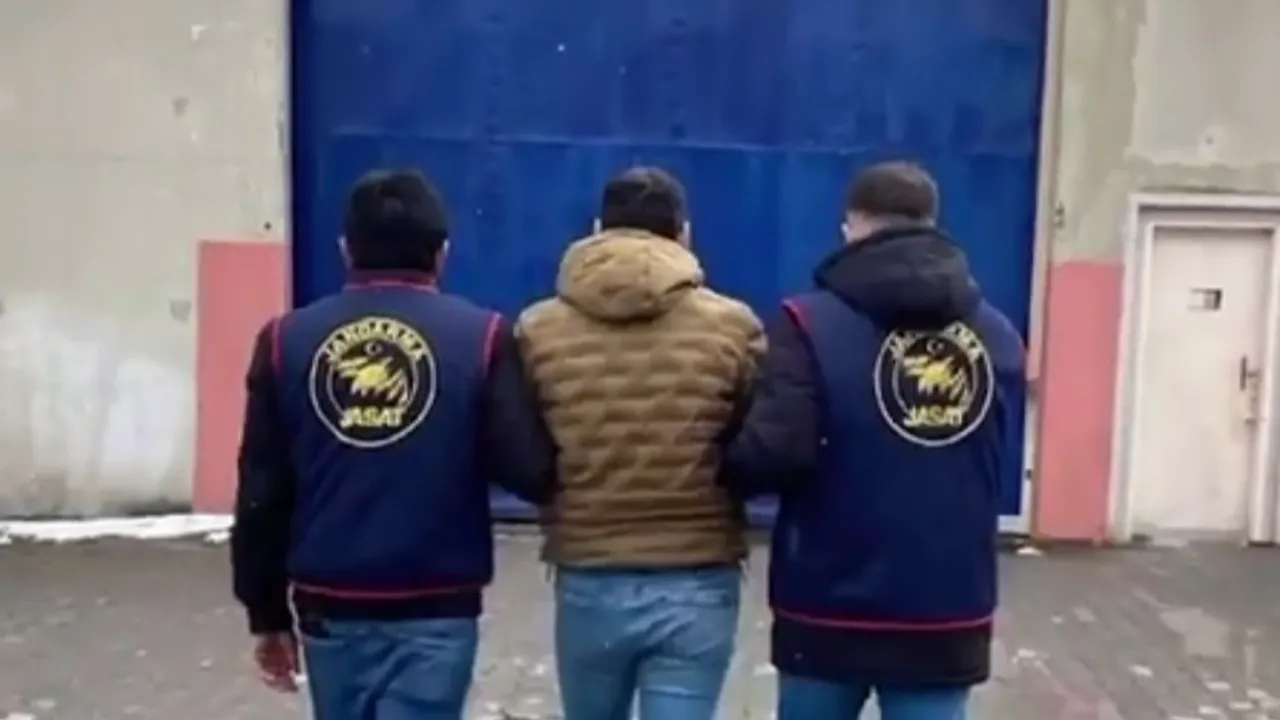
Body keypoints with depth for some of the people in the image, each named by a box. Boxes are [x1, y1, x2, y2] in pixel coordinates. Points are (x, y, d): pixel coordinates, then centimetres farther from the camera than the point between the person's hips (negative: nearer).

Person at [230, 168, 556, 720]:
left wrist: (267, 615, 12)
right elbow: (531, 472, -13)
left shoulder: (286, 340, 2)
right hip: (434, 612, -3)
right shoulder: (481, 337, -7)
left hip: (328, 608, 4)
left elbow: (261, 493, 3)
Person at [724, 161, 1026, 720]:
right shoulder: (998, 336, 4)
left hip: (828, 612, -2)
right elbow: (991, 465, 11)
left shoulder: (812, 323, -11)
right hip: (949, 616, 3)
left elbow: (773, 453, -20)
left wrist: (719, 462, 0)